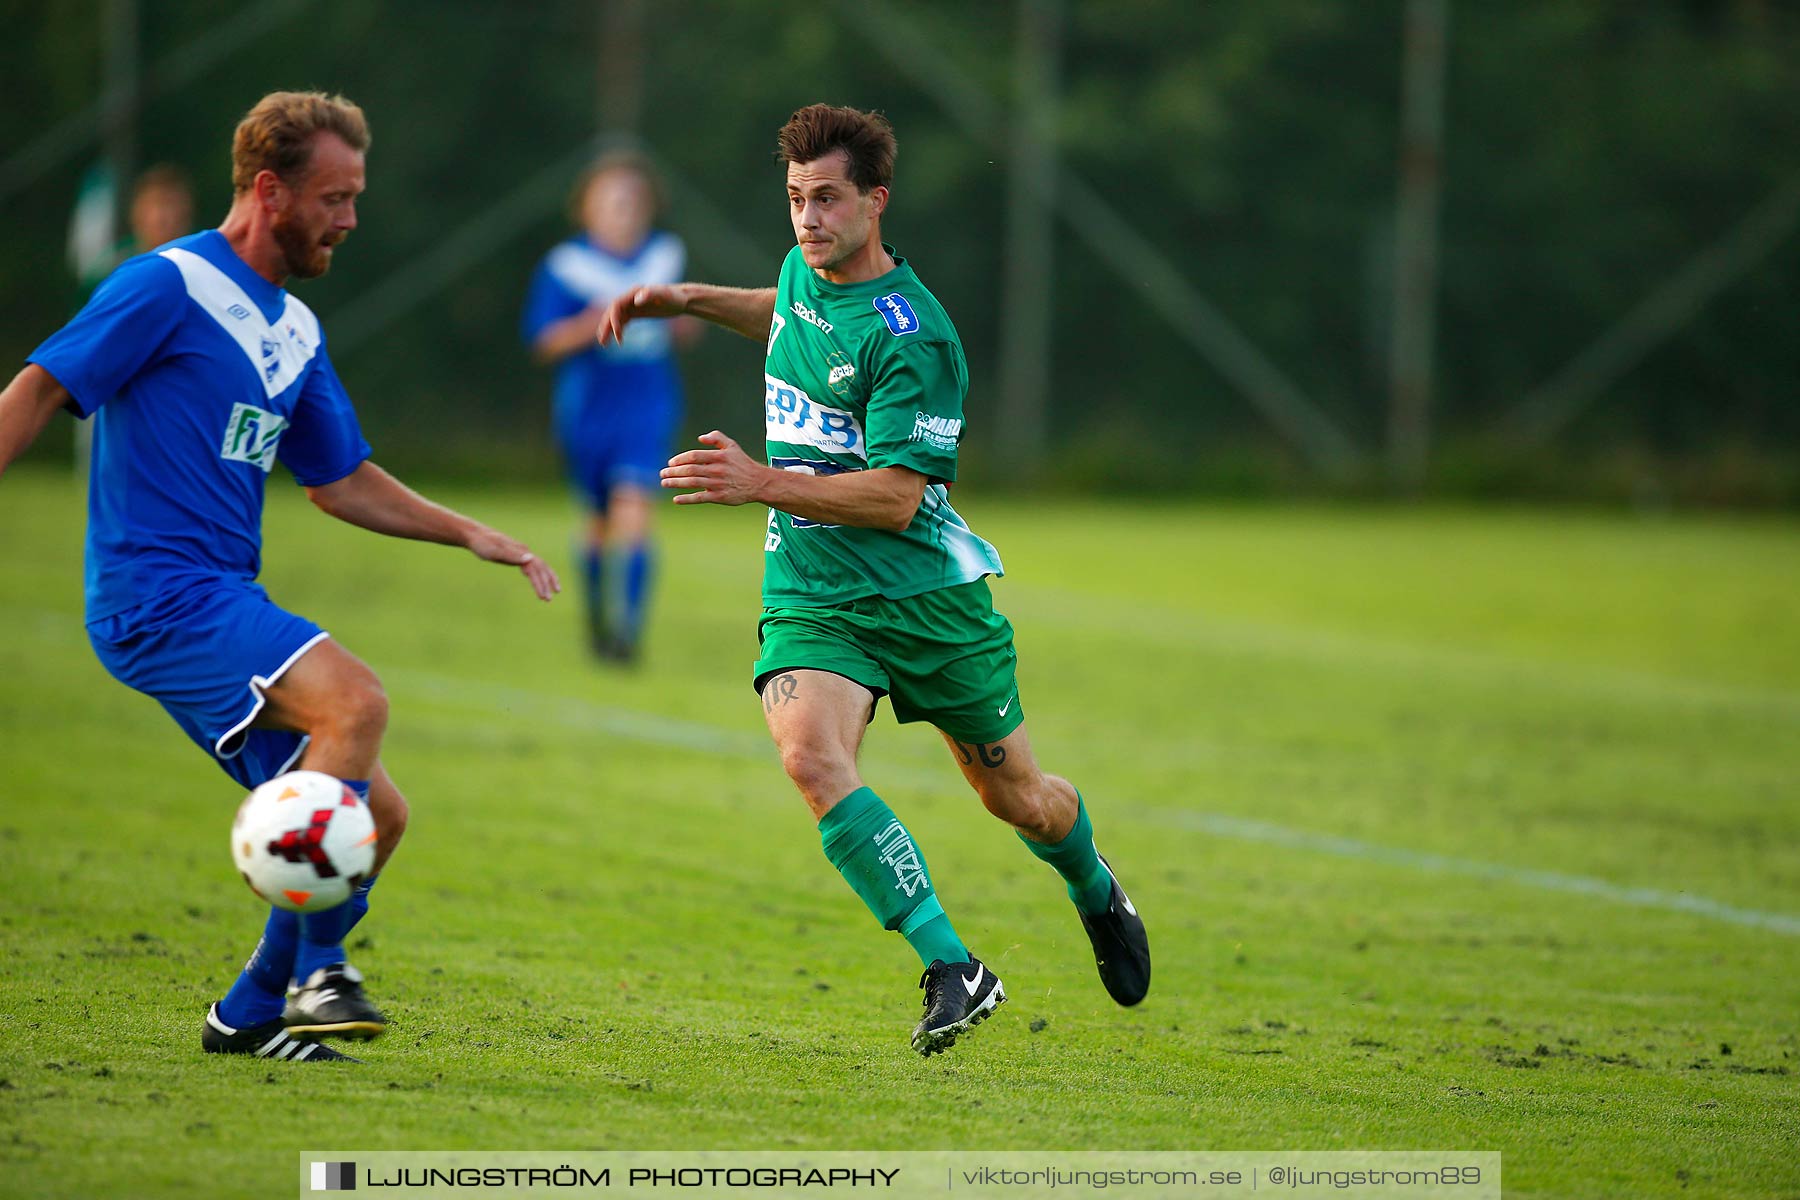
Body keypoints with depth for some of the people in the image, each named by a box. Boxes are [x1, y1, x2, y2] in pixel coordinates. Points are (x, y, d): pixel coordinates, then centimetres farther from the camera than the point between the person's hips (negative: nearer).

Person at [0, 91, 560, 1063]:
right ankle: (314, 967, -22)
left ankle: (251, 1015, 15)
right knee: (354, 700, -29)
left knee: (374, 813, 4)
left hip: (223, 607, 9)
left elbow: (339, 481, 27)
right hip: (156, 593, -9)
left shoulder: (296, 331, 18)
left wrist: (466, 533, 18)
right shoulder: (168, 287, -8)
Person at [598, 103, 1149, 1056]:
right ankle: (953, 969, -23)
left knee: (1017, 798, 11)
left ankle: (1096, 894, 48)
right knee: (811, 757, -26)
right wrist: (690, 299, 19)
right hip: (810, 598, 5)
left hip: (927, 594, -5)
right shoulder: (804, 271, 3)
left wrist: (762, 484, -30)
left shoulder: (910, 337, -20)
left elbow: (894, 498, -23)